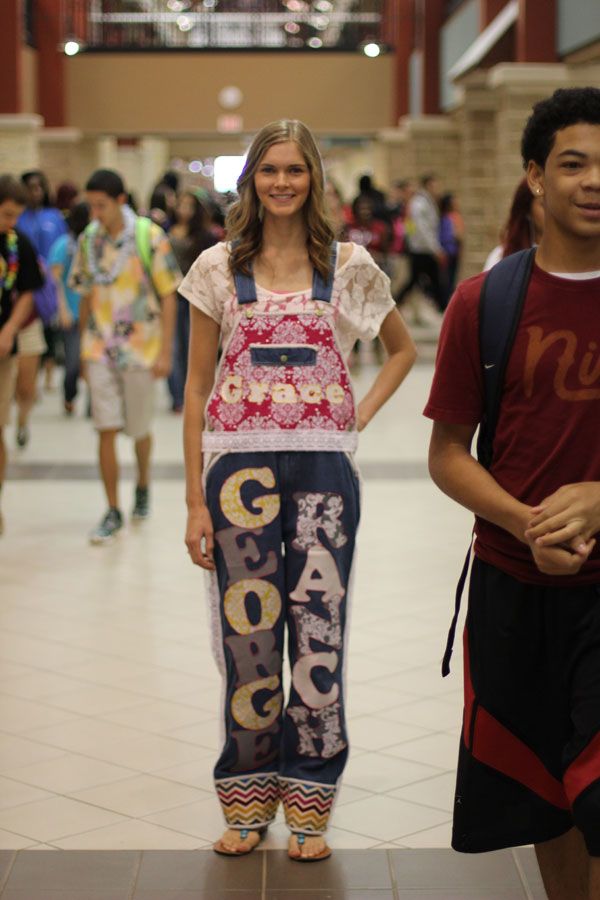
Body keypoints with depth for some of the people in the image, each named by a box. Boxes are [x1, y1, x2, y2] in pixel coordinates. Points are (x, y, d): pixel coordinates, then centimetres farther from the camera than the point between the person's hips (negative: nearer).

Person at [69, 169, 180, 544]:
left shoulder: (150, 238, -8)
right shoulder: (88, 240, 3)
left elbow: (168, 297, -5)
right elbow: (87, 298, 12)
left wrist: (165, 351, -9)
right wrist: (84, 350, 12)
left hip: (140, 350, -2)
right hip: (100, 351, 2)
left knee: (140, 428, 10)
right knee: (106, 430, -3)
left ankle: (143, 486, 38)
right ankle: (113, 512, 3)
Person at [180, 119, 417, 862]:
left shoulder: (348, 264, 5)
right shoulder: (219, 268, 4)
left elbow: (402, 348, 20)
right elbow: (197, 388, 4)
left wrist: (361, 415, 4)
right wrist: (195, 500, -2)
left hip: (322, 463, 0)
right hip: (240, 460, 0)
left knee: (318, 629, 0)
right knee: (247, 631, 4)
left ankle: (308, 806, 13)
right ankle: (248, 799, 19)